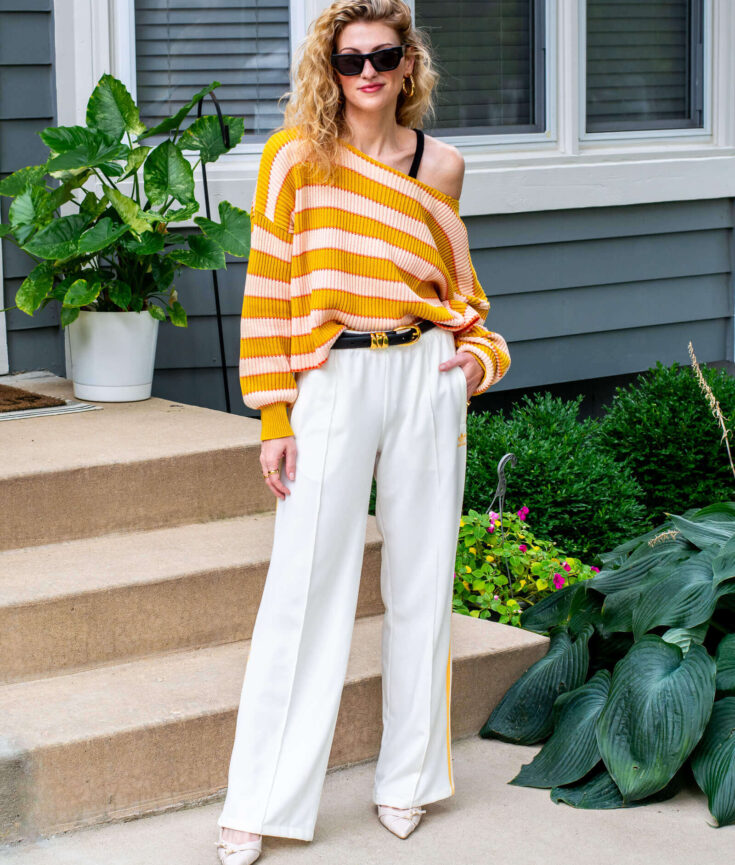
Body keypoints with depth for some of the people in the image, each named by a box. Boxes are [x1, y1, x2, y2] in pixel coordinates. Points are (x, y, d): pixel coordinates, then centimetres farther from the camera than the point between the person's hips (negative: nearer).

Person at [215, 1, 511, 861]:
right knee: (304, 584, -4)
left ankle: (407, 777, 23)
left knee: (419, 580, 9)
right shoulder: (295, 154, -1)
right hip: (332, 381, -3)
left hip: (424, 378, 3)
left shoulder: (440, 164, 8)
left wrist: (479, 354, 1)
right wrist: (273, 417, -7)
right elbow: (269, 284, -3)